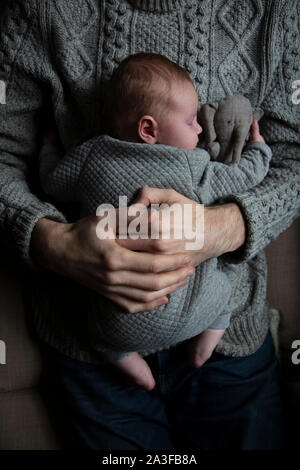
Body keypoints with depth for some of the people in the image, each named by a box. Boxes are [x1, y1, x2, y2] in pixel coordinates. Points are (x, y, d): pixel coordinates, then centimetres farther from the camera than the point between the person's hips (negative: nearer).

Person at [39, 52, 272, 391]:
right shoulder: (194, 169, -9)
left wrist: (49, 147, 31)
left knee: (92, 308, 31)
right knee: (223, 274, 28)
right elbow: (246, 175, 5)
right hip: (189, 314, -1)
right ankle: (204, 346, 21)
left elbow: (51, 182, 10)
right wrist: (258, 145, 26)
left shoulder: (91, 156, -6)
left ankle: (125, 359, 16)